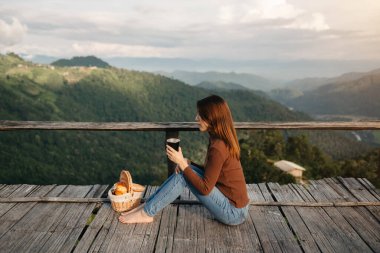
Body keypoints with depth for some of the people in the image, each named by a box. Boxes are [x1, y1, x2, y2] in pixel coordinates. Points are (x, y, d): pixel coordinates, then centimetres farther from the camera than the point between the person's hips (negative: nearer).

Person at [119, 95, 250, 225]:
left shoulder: (218, 148, -24)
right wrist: (187, 163, -1)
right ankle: (147, 205, 8)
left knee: (183, 175, -13)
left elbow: (205, 188, -21)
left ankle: (146, 213, 0)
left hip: (234, 213, -8)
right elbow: (210, 172, 14)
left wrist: (182, 163, -17)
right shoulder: (224, 140, 5)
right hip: (235, 204, 8)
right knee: (184, 171, 2)